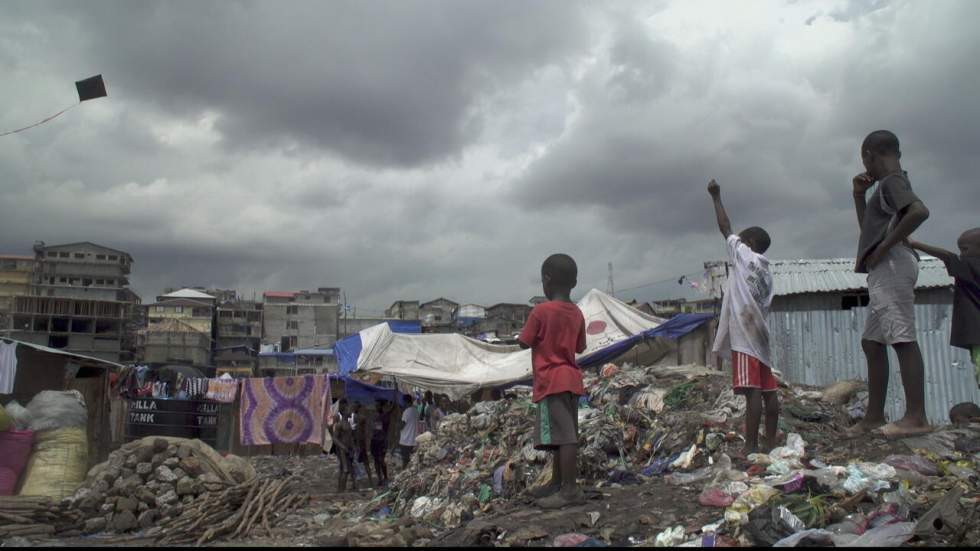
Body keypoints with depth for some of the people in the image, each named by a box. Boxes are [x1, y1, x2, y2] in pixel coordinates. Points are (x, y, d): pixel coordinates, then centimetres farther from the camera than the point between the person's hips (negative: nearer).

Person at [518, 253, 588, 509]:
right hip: (571, 379, 8)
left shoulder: (540, 311, -11)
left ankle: (570, 490, -11)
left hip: (551, 381, -8)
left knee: (562, 436, -10)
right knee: (563, 436, 15)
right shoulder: (577, 314, 9)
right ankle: (557, 483, 26)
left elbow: (524, 343, -5)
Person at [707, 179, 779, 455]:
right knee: (768, 389, 7)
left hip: (745, 335, -9)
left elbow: (726, 228, 5)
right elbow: (762, 307, 20)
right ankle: (771, 442, 11)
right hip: (760, 334, 9)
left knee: (752, 390, -13)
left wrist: (716, 197, 14)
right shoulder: (765, 271, 20)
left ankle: (751, 446, -14)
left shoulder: (744, 256, 0)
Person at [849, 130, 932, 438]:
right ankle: (874, 417, 11)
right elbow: (868, 228, 33)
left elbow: (919, 211, -26)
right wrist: (859, 195, 23)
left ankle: (916, 417, -13)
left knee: (902, 338, -13)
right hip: (884, 271, 10)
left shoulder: (892, 181, -6)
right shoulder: (888, 186, 23)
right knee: (872, 342, 9)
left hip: (891, 264, -10)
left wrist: (885, 246, -21)